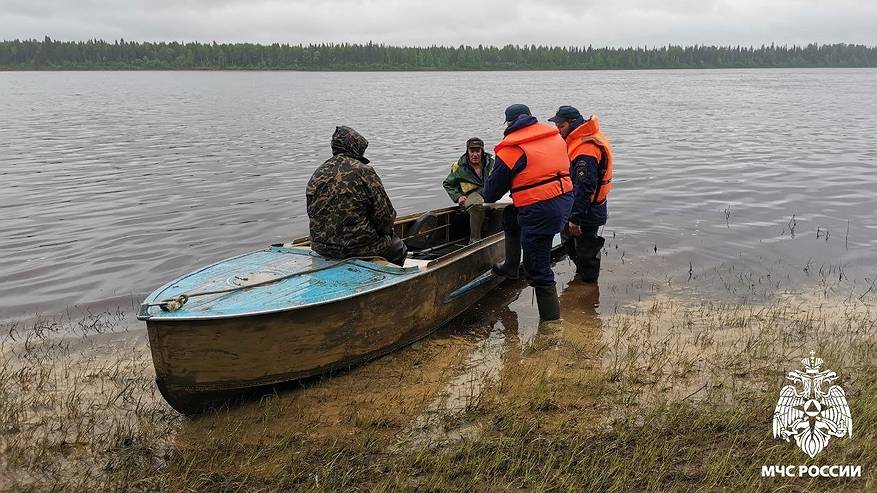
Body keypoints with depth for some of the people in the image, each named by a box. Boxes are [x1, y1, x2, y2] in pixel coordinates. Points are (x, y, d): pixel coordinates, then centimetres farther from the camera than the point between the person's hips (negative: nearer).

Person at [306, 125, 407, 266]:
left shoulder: (317, 174, 3)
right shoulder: (364, 172, -15)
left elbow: (312, 214, 9)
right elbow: (385, 214, -13)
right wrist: (386, 230, 8)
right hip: (359, 248, -7)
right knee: (398, 248, 20)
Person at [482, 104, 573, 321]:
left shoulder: (511, 149, -9)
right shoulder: (554, 136, 10)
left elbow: (494, 187, 1)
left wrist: (486, 197, 26)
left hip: (539, 211, -8)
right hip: (565, 199, 8)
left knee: (539, 270, 1)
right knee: (511, 216, 31)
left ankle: (551, 320, 6)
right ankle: (511, 266, 40)